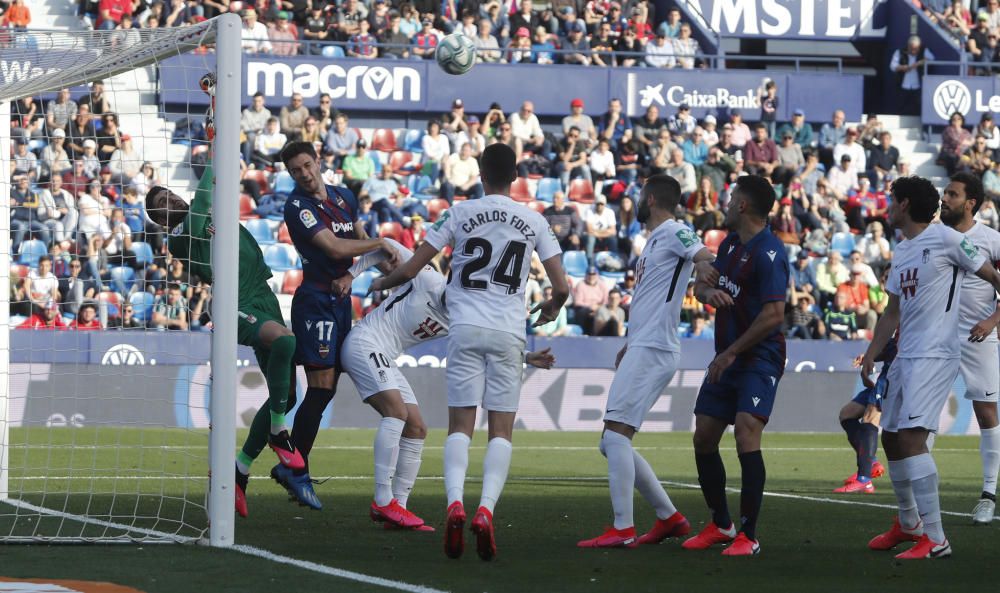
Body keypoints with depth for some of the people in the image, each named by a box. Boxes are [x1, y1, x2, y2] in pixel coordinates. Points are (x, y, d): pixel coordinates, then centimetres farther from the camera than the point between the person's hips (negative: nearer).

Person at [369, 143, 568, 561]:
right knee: (501, 430, 3)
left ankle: (455, 501, -21)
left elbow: (411, 269, 4)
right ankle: (486, 508, -18)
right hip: (508, 333, 1)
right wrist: (552, 307, 29)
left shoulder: (460, 213, 3)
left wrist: (380, 283, 25)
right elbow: (561, 286, 6)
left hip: (466, 328, 0)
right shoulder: (534, 222, 7)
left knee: (460, 425, 2)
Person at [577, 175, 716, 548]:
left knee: (616, 433, -16)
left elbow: (706, 258, -27)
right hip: (642, 349, 10)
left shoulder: (674, 233, -7)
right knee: (612, 443, 11)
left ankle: (622, 529, -19)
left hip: (652, 350, -10)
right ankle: (669, 517, 14)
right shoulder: (655, 239, 23)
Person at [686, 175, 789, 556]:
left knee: (746, 435, -21)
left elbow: (773, 315, -23)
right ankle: (721, 526, 25)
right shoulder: (730, 243, 11)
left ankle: (748, 536, -17)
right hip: (726, 358, 9)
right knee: (704, 439, 10)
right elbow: (701, 284, 19)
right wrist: (709, 291, -7)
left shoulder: (768, 254, -18)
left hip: (759, 357, -9)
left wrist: (730, 353, -17)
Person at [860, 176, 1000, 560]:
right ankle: (909, 524, 34)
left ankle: (935, 539, -20)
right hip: (906, 356, 9)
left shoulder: (945, 239, -8)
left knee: (911, 436, -20)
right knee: (891, 437, 15)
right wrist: (872, 354, 13)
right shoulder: (900, 253, 17)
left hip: (935, 355, -9)